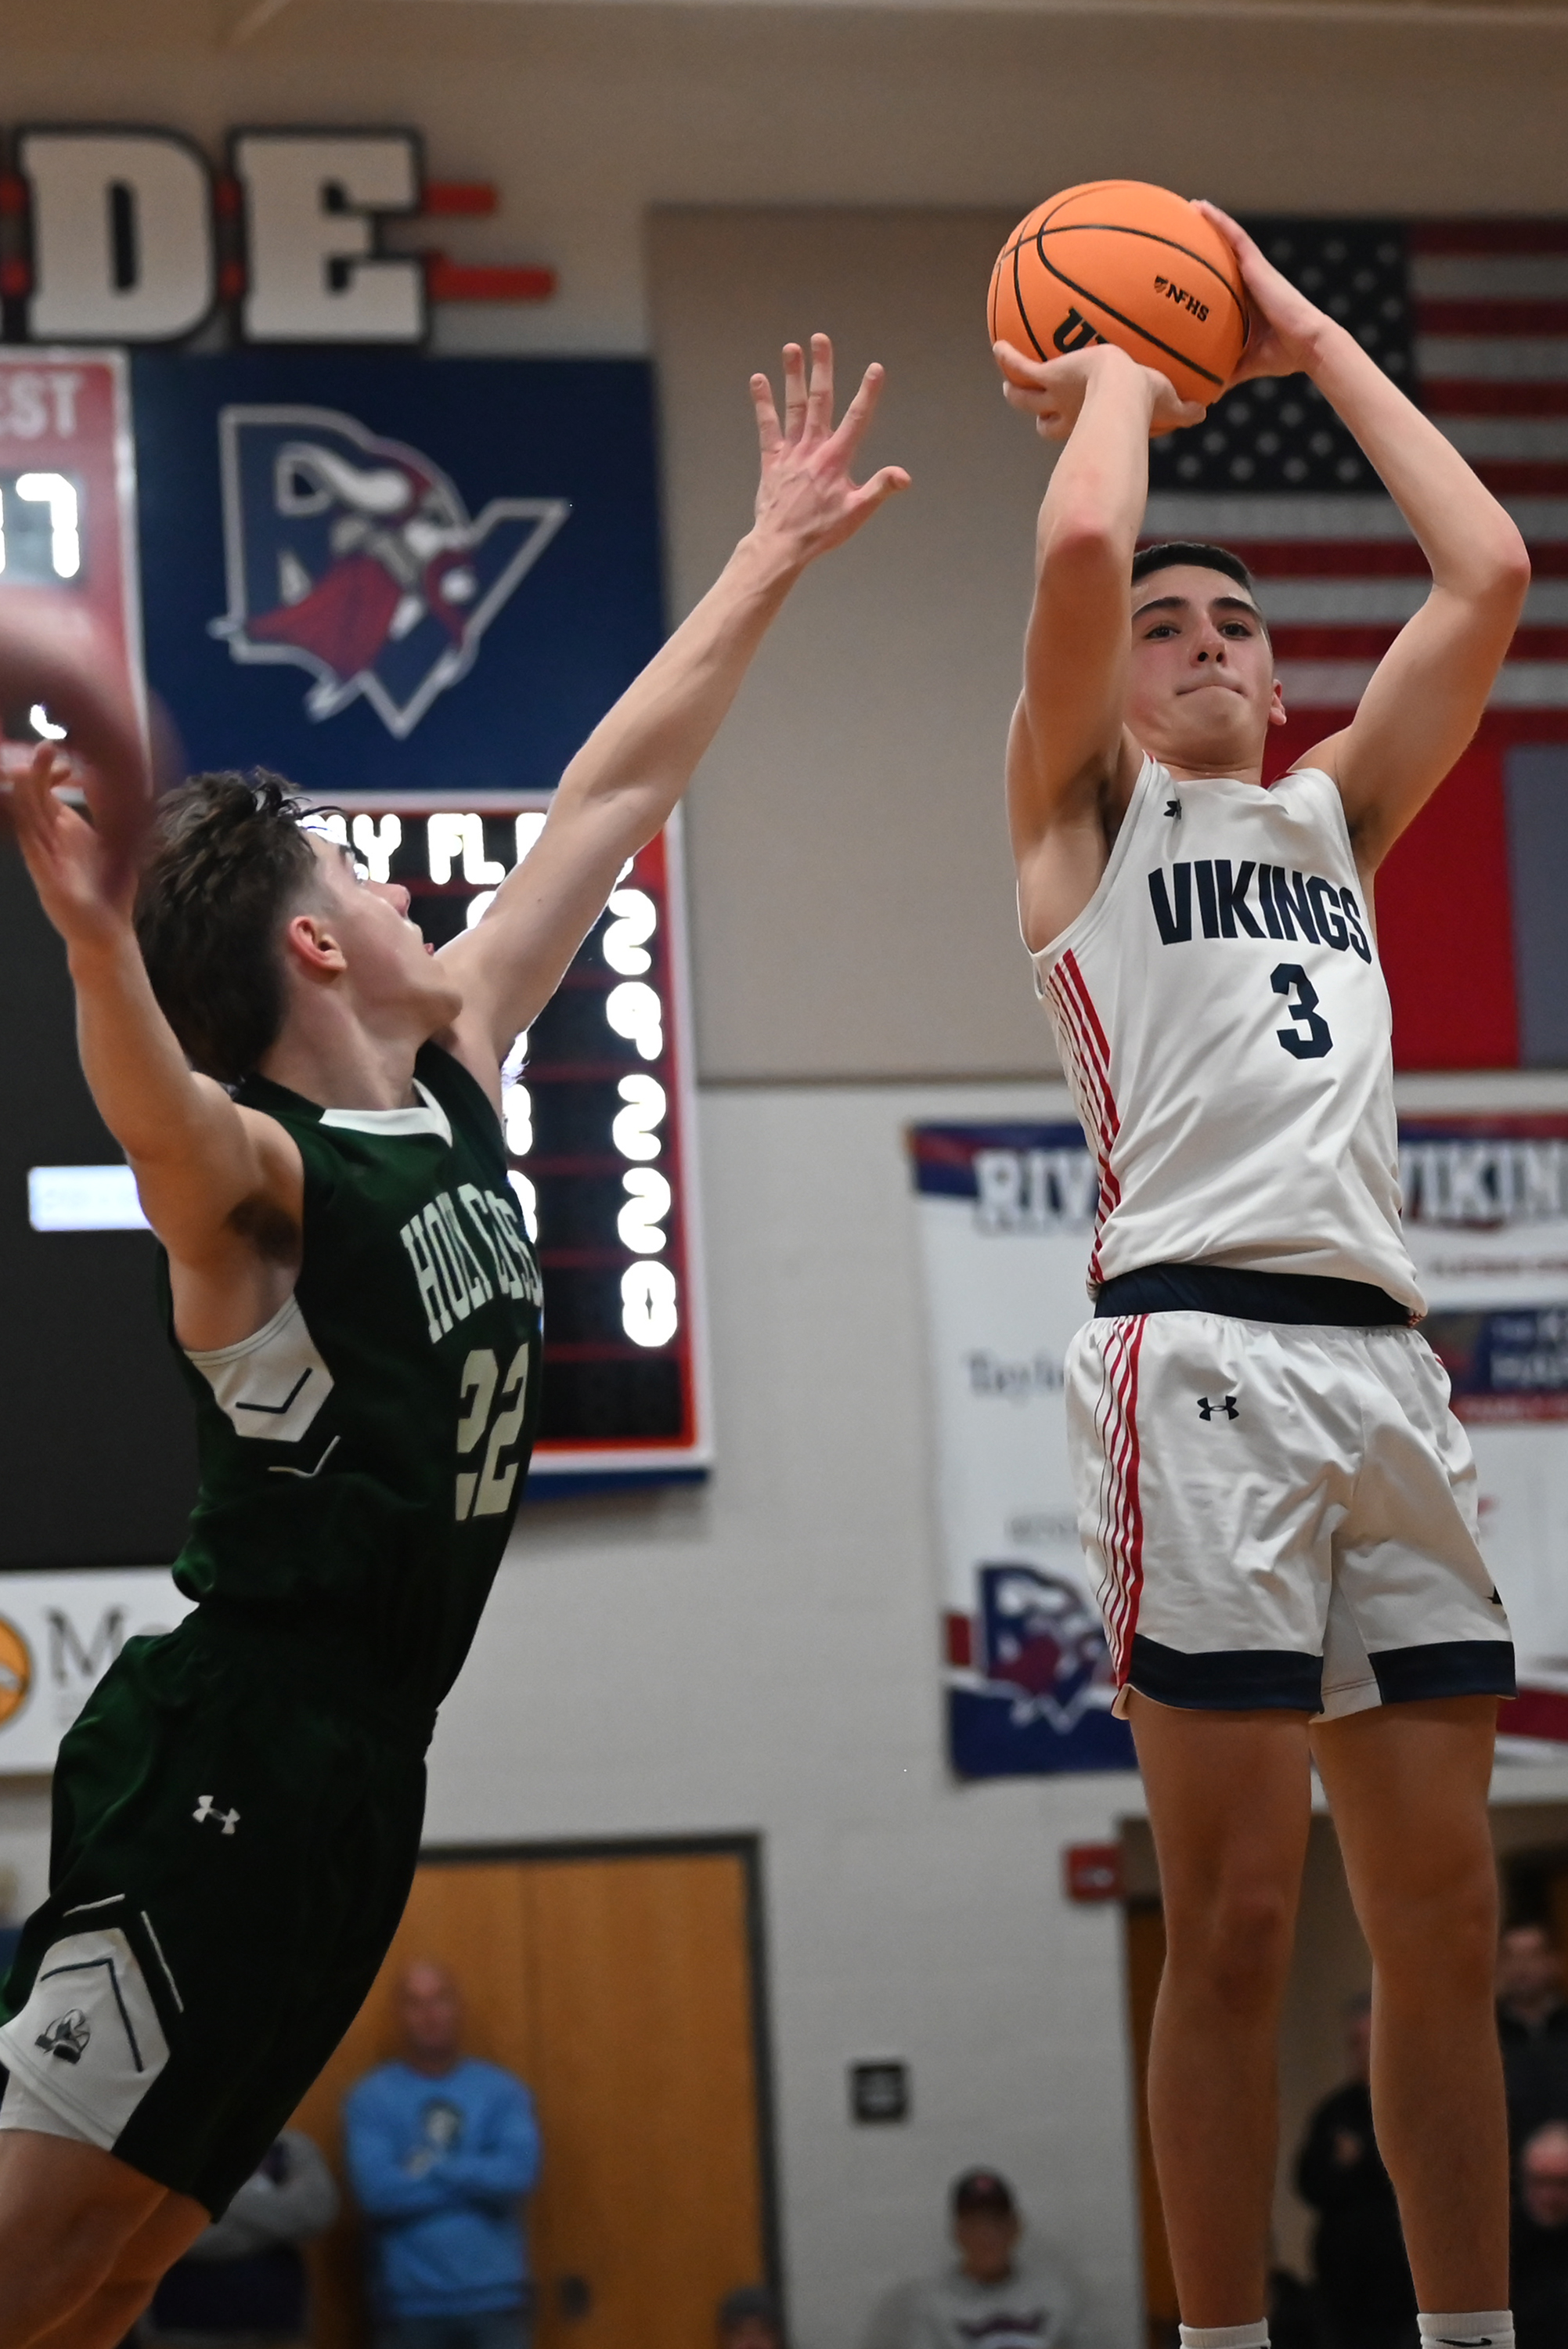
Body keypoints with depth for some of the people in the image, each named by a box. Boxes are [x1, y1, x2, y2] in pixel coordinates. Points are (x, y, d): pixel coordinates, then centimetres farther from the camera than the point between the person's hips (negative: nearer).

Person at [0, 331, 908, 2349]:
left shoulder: (453, 1083, 11)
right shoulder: (249, 1173, -14)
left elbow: (611, 795, 19)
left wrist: (773, 557, 24)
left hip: (353, 1766, 9)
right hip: (225, 1752, -9)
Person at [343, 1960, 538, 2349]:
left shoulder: (502, 2091, 4)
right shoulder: (370, 2099, 0)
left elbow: (519, 2172, -11)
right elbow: (375, 2189, -14)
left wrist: (430, 2169, -10)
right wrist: (475, 2179, -8)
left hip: (495, 2301, 1)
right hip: (410, 2305, -1)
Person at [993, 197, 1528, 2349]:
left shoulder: (1332, 818, 25)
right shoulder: (1085, 806, 12)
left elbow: (1488, 573, 17)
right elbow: (1080, 546, -6)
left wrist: (1311, 344, 21)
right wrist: (1114, 376, 12)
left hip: (1386, 1361, 6)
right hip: (1200, 1348, -5)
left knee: (1445, 1922, 4)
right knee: (1236, 1926, -7)